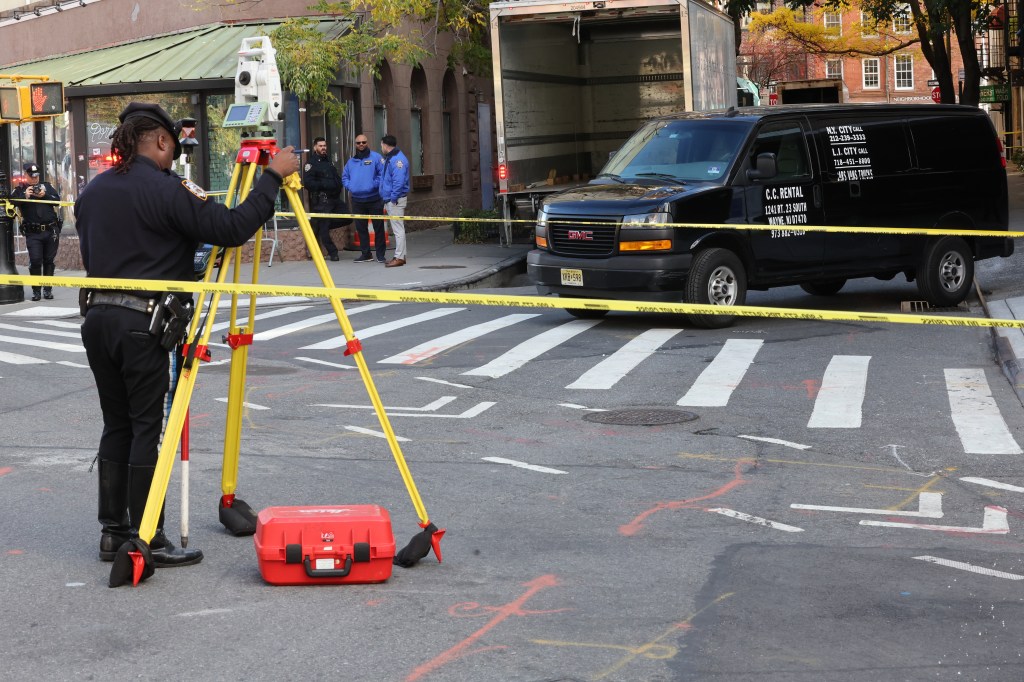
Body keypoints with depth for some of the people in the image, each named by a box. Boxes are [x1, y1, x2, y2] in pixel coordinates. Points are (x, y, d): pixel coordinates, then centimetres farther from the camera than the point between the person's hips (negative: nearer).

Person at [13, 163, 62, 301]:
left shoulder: (47, 186, 12)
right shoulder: (20, 189, 7)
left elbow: (57, 199, 3)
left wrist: (45, 195, -12)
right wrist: (25, 196, -17)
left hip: (51, 231, 2)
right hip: (33, 232, -2)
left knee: (49, 261, 7)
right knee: (35, 261, -8)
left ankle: (48, 289, 15)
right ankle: (36, 290, 1)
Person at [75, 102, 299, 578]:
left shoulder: (91, 192, 13)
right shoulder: (166, 189, -12)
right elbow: (231, 227, -18)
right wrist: (272, 177, -9)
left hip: (97, 318, 8)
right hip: (143, 323, -7)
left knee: (117, 426, 14)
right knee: (147, 428, -3)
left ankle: (113, 531, 18)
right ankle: (147, 540, 0)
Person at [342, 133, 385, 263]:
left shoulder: (376, 158, -2)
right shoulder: (351, 161, 15)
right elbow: (344, 177, 21)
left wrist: (374, 185, -16)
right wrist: (349, 186, 3)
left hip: (374, 198, -5)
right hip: (357, 200, 5)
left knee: (378, 227, -2)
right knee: (361, 228, 8)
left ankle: (380, 254, 4)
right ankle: (366, 254, 17)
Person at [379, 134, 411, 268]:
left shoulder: (398, 159, -16)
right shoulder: (389, 158, 17)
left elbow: (399, 181, -24)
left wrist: (393, 198, -22)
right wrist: (387, 200, 18)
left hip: (396, 200, -10)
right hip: (389, 200, 10)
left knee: (398, 229, -8)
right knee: (397, 229, 14)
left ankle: (399, 258, -7)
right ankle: (400, 255, 20)